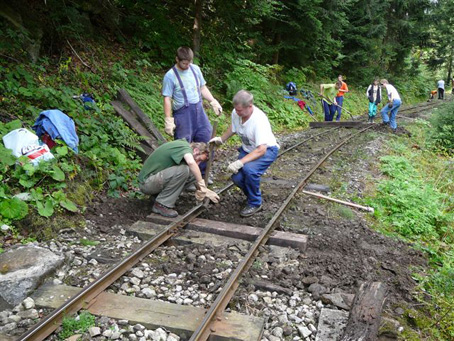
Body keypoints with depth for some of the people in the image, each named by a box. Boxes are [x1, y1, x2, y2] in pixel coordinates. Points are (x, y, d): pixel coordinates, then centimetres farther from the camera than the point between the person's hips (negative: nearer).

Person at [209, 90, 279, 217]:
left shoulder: (259, 120, -32)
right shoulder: (235, 113, -12)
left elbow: (261, 150, -36)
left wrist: (240, 162, -41)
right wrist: (221, 139, 6)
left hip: (267, 150, -6)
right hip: (247, 149, 6)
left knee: (249, 169, -34)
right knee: (237, 177, -14)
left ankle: (255, 203, -10)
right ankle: (253, 194, 19)